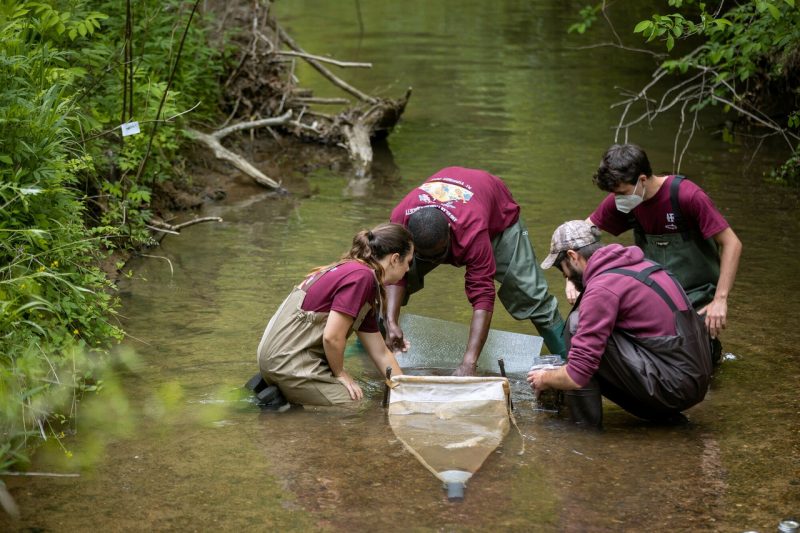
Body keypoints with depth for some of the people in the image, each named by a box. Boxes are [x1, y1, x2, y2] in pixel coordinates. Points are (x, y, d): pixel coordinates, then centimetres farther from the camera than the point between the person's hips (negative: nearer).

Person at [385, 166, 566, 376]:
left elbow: (483, 296, -49)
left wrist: (469, 362, -54)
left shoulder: (472, 232, -48)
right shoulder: (400, 218, -38)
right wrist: (391, 322, -41)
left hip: (498, 214, -3)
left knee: (528, 292, -9)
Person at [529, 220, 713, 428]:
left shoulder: (602, 288, -14)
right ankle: (663, 414, 14)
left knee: (576, 326, -8)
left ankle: (584, 425, 0)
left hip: (673, 385, -9)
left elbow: (577, 376, -16)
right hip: (695, 378, 9)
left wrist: (545, 379, 6)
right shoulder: (638, 264, 14)